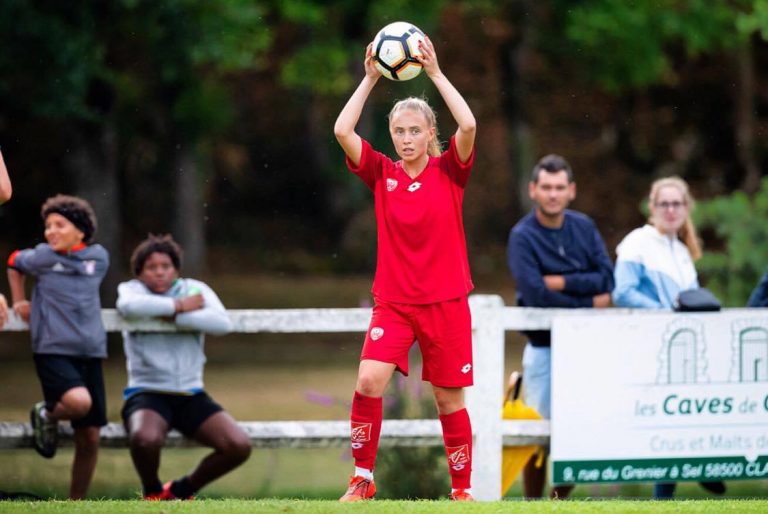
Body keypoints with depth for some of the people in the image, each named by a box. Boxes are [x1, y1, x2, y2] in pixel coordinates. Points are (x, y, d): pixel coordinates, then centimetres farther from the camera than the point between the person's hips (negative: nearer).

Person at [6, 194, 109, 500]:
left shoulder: (99, 257, 6)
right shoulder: (43, 256, -1)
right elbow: (14, 264, 20)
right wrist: (19, 303, 20)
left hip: (90, 353, 4)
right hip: (53, 350, -4)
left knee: (89, 438, 3)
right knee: (79, 402, -32)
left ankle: (76, 503, 17)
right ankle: (47, 416, 1)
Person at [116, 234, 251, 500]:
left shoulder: (194, 289, 9)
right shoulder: (132, 289, 4)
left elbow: (222, 323, -11)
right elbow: (129, 305, -24)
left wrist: (172, 316, -16)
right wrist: (179, 305, -14)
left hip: (191, 395, 3)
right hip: (147, 393, -3)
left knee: (239, 446, -16)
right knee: (145, 438, -37)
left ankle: (182, 490, 11)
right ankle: (153, 492, -1)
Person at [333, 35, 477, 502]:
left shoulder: (449, 172, 0)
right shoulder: (382, 174, 3)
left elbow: (468, 125, -18)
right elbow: (342, 131, -8)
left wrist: (436, 73, -14)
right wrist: (370, 79, -9)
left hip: (446, 303, -1)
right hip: (393, 301, 1)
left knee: (450, 399, 3)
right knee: (368, 382, -17)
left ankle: (462, 489, 15)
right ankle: (362, 479, -5)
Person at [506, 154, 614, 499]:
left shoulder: (584, 227, 6)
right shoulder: (523, 236, -8)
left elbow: (606, 279, -3)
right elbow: (535, 295, -18)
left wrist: (562, 283, -15)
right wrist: (588, 303, -12)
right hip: (545, 349, -4)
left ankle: (560, 500, 21)